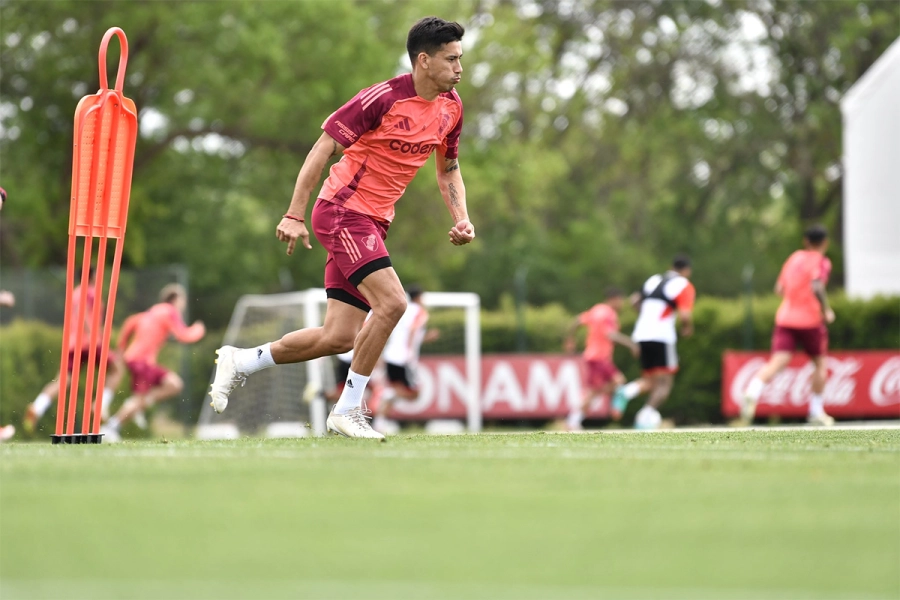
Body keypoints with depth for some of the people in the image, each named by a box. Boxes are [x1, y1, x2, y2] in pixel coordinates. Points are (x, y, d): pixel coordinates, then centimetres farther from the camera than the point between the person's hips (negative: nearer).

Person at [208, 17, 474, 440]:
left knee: (339, 338, 3)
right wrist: (294, 215, -18)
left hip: (373, 223, 8)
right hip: (343, 211, -8)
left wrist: (461, 219, 3)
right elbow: (323, 148, -14)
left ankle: (240, 362, 22)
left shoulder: (451, 107, 5)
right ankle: (347, 411, -10)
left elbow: (448, 168, 20)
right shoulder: (383, 98, -17)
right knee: (391, 302, -23)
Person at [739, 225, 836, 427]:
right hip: (810, 319, -4)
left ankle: (751, 394, -37)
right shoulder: (821, 261, -4)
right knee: (820, 363, 18)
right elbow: (817, 287, -21)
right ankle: (816, 412, 19)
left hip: (785, 317, 4)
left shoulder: (794, 257, 15)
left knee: (776, 363, -10)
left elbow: (779, 289, 18)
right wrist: (826, 310, -9)